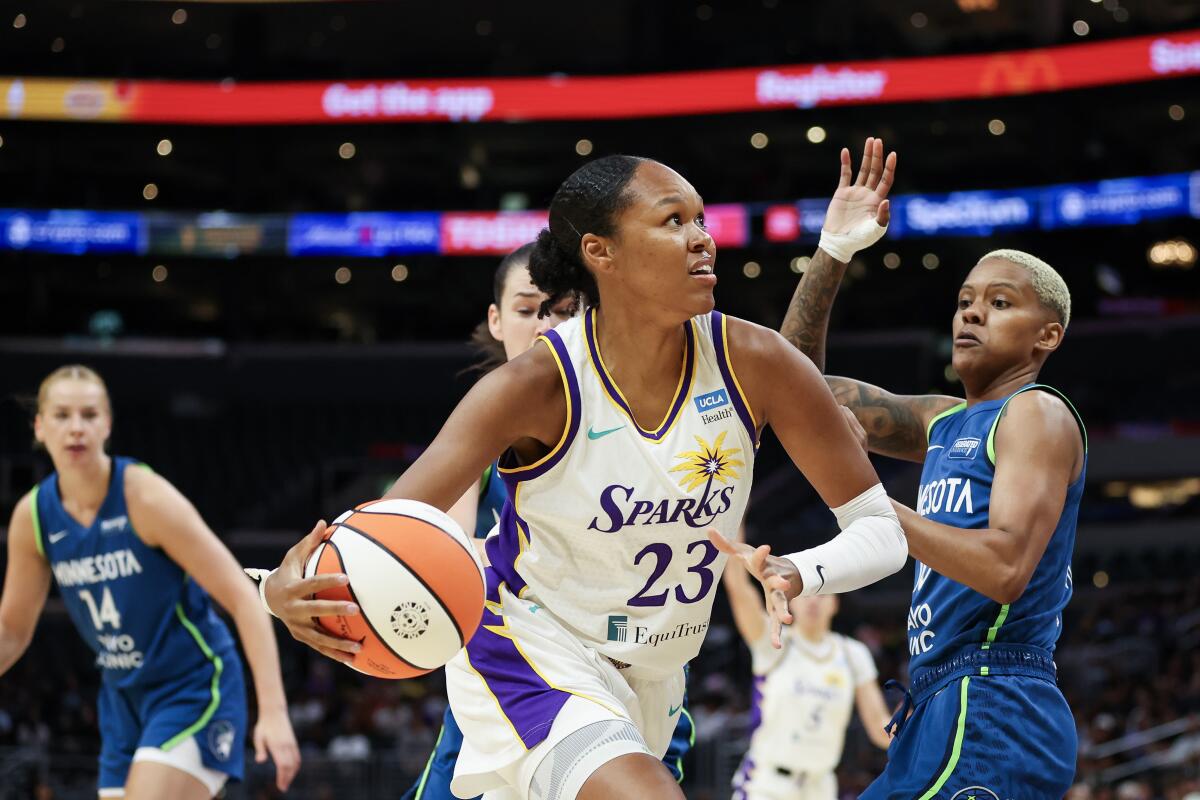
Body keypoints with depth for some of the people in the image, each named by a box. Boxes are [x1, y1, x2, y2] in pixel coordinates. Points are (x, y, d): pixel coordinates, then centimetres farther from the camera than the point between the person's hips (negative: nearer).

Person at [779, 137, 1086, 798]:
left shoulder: (1038, 414, -5)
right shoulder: (944, 422, 21)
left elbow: (1006, 567, -20)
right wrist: (834, 249, 14)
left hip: (994, 717, -9)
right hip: (943, 714, 9)